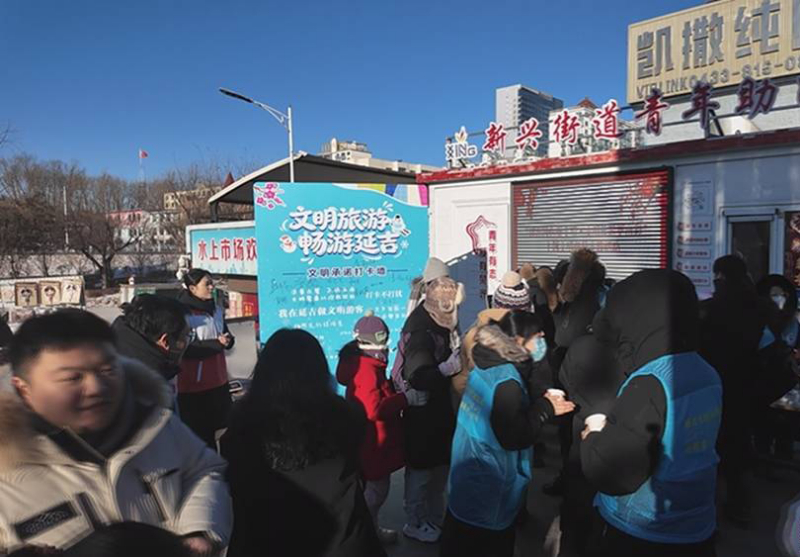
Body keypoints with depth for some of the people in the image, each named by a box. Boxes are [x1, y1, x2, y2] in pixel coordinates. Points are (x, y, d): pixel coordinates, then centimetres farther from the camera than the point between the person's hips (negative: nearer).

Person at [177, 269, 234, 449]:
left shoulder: (216, 309, 6)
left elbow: (227, 336, 15)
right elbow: (187, 349, -18)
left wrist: (227, 340, -8)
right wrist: (217, 343, -22)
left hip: (218, 381, 6)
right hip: (194, 385, -6)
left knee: (214, 428, 15)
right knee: (199, 433, 5)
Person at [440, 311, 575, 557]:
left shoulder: (485, 366, 0)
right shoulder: (507, 382, -26)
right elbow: (514, 438, -22)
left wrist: (542, 400, 2)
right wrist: (544, 408, -12)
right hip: (489, 489, -8)